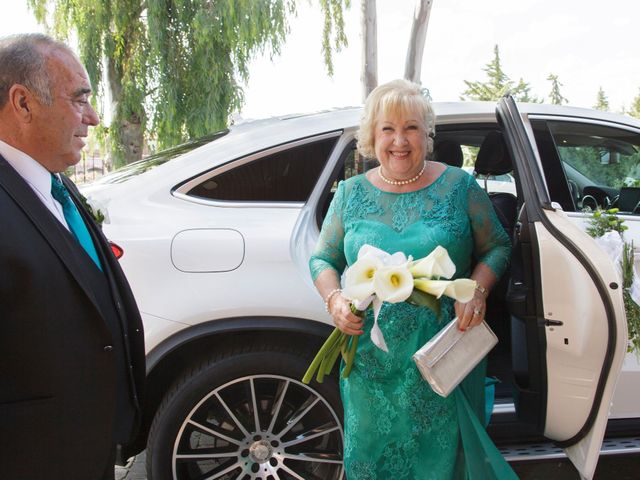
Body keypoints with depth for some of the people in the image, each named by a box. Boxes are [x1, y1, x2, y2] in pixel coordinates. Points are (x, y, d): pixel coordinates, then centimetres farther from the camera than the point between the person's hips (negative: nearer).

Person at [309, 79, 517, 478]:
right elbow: (323, 260, 9)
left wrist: (478, 290, -14)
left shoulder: (459, 186, 0)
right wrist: (335, 300, -11)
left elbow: (497, 246, 5)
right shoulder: (351, 193, 5)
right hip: (372, 363, 2)